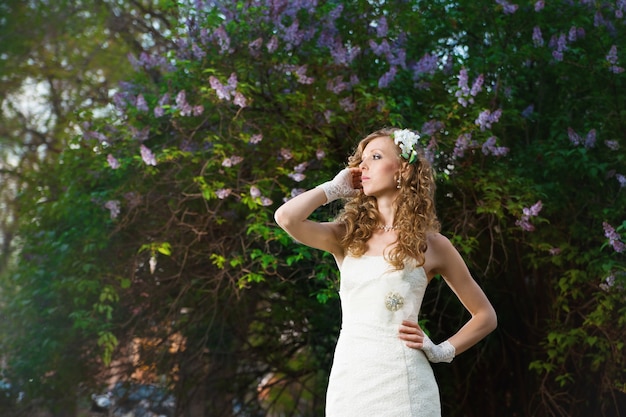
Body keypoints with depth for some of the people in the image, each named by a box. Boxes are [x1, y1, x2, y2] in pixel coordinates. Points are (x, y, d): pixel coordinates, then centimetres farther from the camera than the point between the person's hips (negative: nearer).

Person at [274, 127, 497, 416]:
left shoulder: (431, 244, 5)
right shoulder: (348, 236, 11)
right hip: (347, 381, 3)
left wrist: (442, 351, -3)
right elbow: (286, 217, -8)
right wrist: (335, 188, 6)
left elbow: (485, 316, 12)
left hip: (401, 382, -3)